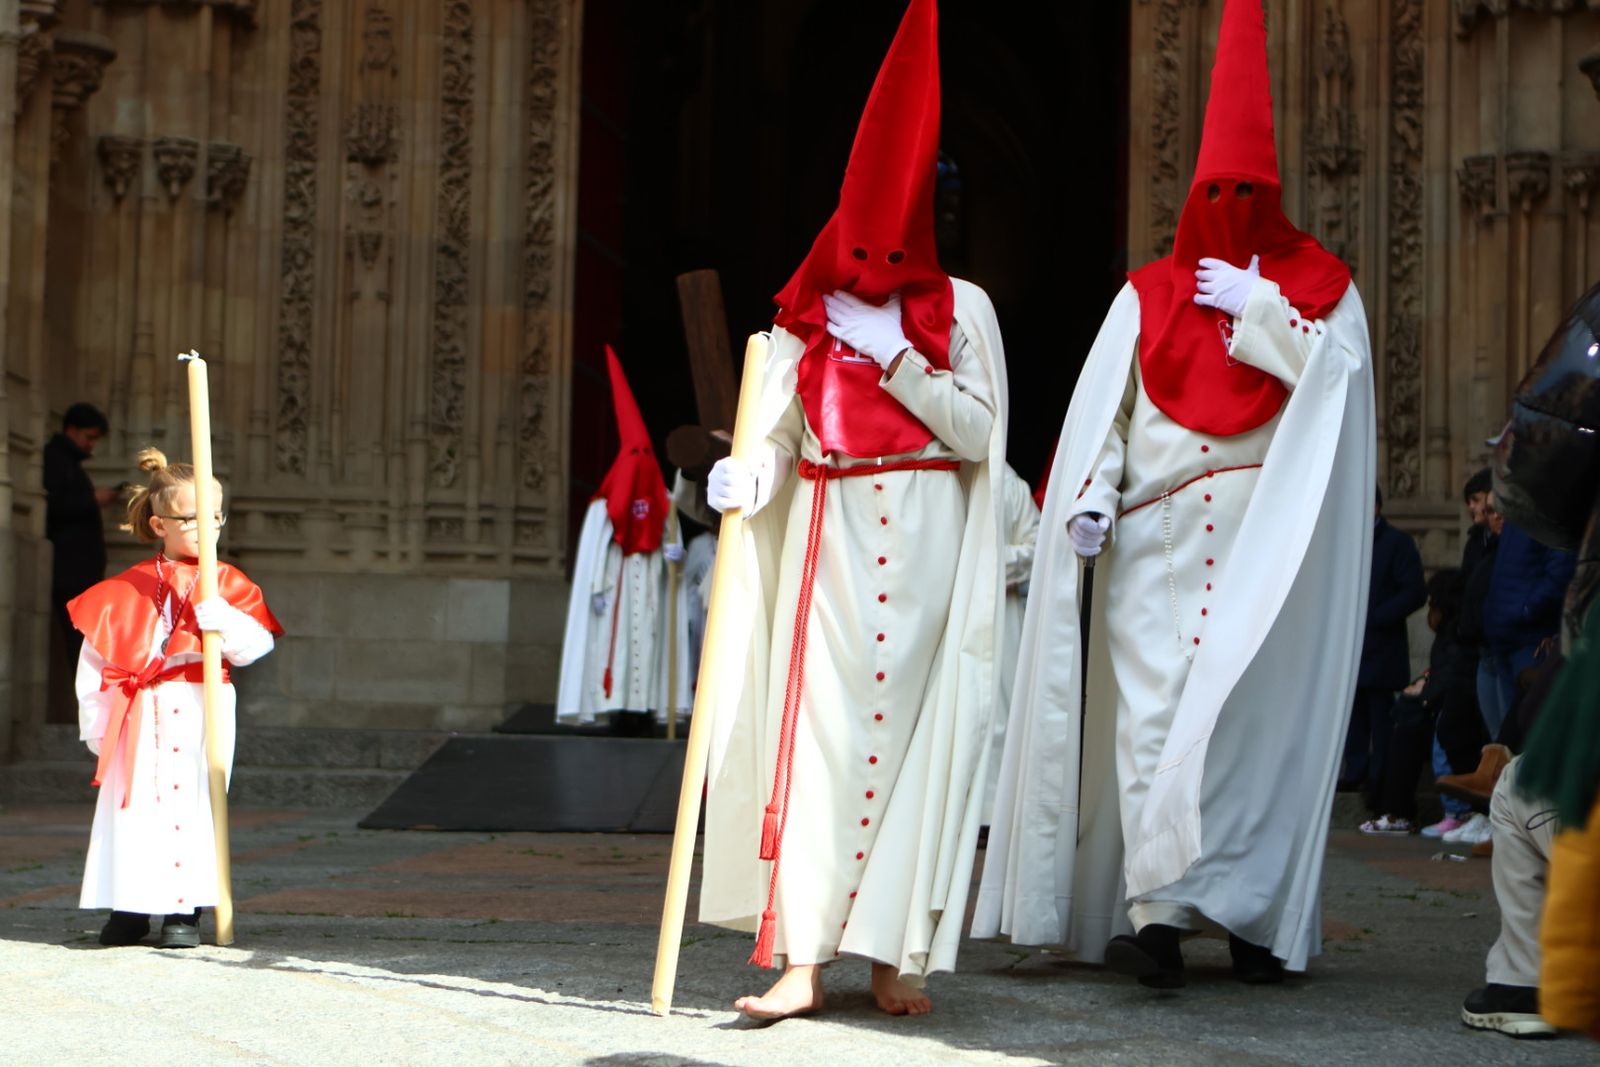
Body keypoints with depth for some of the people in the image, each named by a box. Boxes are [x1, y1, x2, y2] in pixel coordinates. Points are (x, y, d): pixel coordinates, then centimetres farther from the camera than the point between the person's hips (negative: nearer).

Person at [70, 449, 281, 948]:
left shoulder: (226, 583, 3)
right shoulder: (128, 588, 7)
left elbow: (254, 646, -9)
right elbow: (94, 657, 10)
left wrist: (210, 606, -20)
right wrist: (96, 721, 4)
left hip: (200, 710, -2)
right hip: (138, 714, 2)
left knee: (190, 805, -4)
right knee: (135, 804, 2)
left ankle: (184, 909, 5)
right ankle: (131, 905, 13)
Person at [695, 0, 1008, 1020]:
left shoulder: (962, 309, 4)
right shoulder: (808, 315, 8)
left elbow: (978, 430, -4)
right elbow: (777, 436, 4)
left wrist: (896, 359, -12)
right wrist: (745, 479, -17)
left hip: (926, 543, -1)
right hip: (826, 536, 1)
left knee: (914, 731, -2)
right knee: (817, 729, -7)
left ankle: (897, 952, 6)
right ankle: (804, 957, -8)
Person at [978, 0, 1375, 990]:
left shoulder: (1319, 286, 12)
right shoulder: (1149, 295, 13)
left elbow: (1335, 367, -6)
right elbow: (1102, 405, 5)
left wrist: (1255, 306, -6)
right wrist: (1089, 498, -9)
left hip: (1268, 548, 0)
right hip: (1157, 538, 1)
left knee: (1262, 715, -4)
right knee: (1152, 712, -10)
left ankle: (1256, 919, 2)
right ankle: (1158, 911, -14)